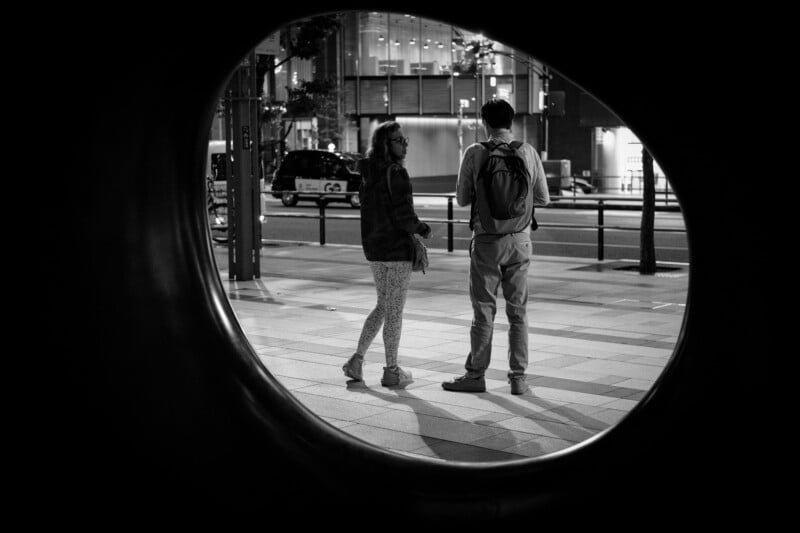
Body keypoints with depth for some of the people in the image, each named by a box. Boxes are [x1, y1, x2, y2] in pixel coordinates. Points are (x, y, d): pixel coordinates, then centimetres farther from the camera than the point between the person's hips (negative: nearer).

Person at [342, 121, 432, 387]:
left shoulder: (369, 174, 8)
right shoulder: (396, 174, -17)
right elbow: (404, 217, -21)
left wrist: (415, 227, 14)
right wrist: (423, 228, -2)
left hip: (373, 247, 8)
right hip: (397, 249, -8)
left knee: (383, 306, 20)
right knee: (394, 310, 3)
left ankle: (357, 360, 15)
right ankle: (391, 371, 12)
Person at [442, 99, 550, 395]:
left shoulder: (475, 153, -7)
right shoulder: (528, 152, -1)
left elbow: (462, 199, 0)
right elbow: (543, 199, 4)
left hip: (487, 239, -2)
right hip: (520, 239, 2)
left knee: (483, 310, 5)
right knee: (518, 310, 8)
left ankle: (476, 374, 11)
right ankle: (518, 377, 9)